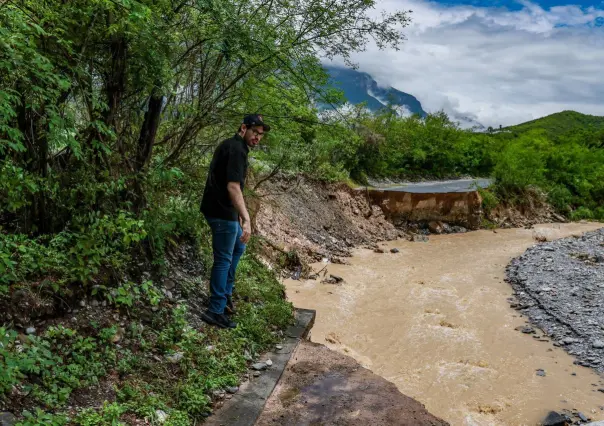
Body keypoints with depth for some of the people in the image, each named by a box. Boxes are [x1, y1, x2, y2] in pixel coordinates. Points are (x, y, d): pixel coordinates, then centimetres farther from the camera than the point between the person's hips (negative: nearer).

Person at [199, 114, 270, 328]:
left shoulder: (231, 145, 13)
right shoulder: (237, 150, -19)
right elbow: (233, 187, -30)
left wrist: (238, 213, 25)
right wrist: (246, 220, -35)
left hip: (223, 209, 11)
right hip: (222, 212, -11)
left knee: (238, 247, 24)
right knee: (224, 259, -4)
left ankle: (226, 292, 33)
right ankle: (216, 311, 4)